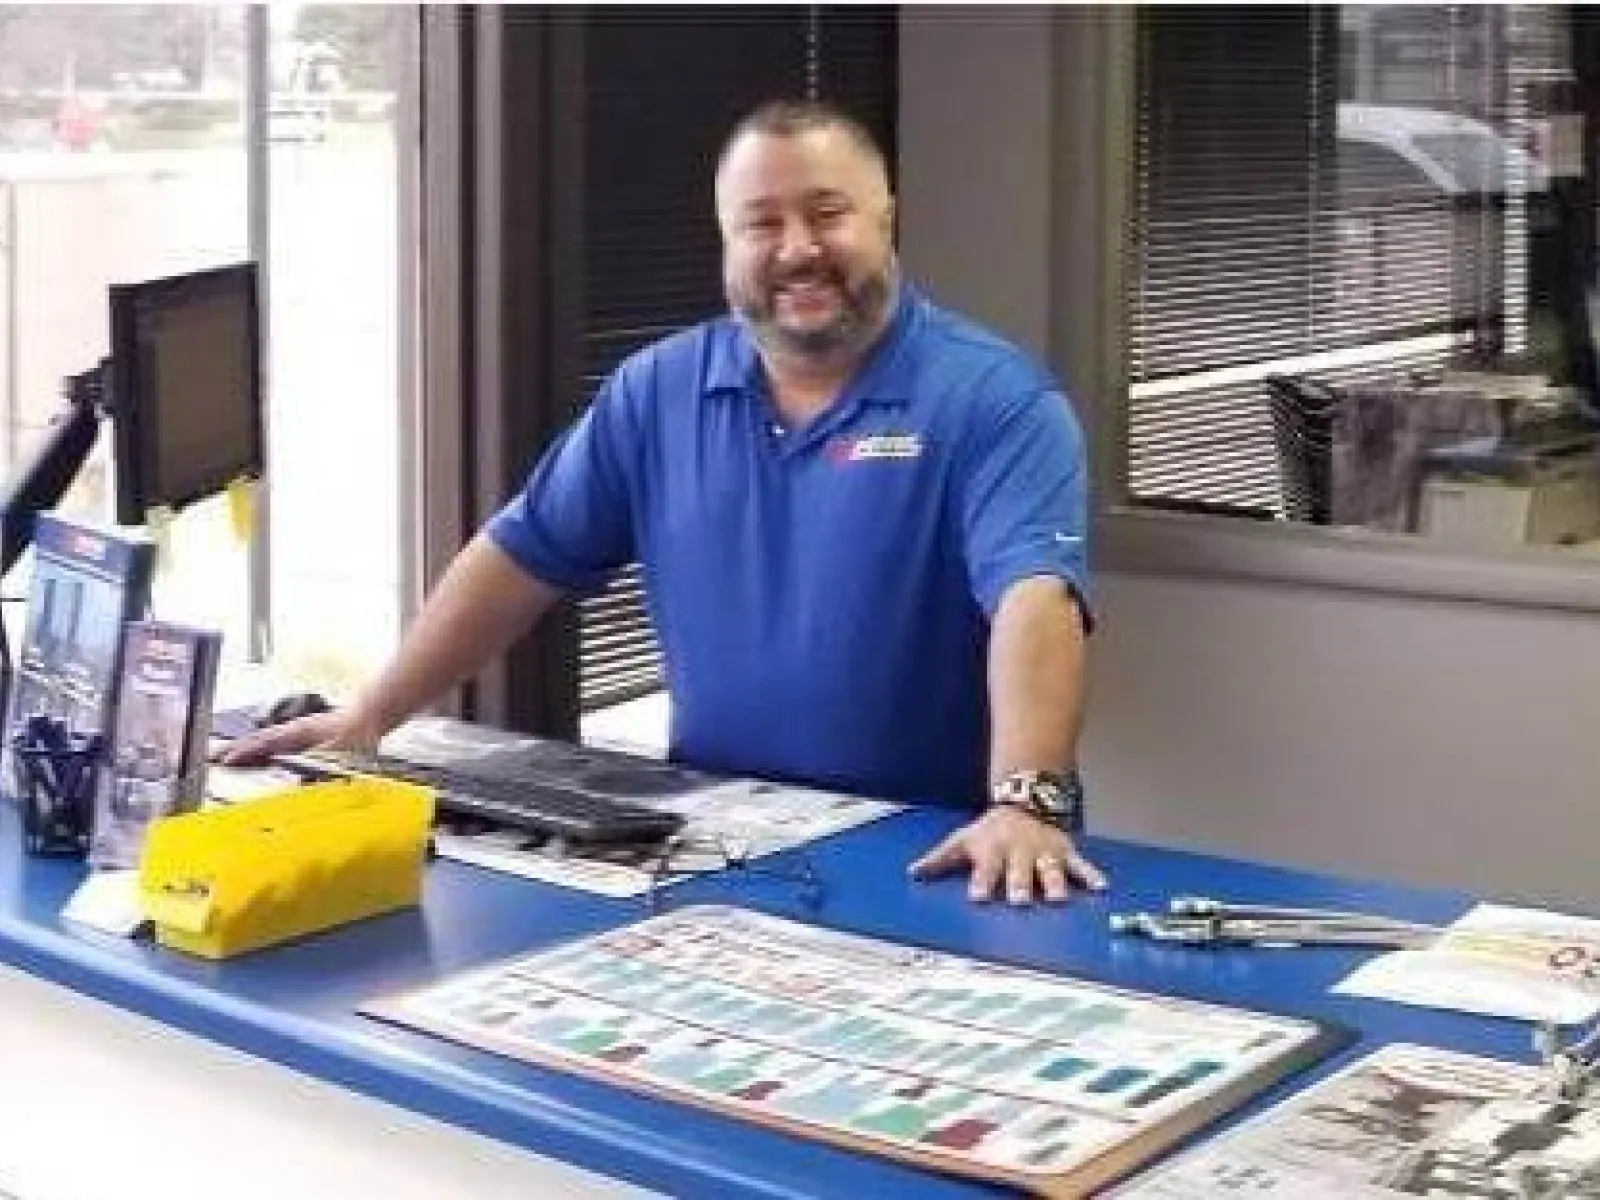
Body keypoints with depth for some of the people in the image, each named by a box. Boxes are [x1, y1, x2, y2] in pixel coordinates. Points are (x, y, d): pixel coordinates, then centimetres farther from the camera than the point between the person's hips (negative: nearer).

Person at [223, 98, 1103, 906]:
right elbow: (521, 557, 12)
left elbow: (1036, 595, -21)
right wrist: (369, 717, 8)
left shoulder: (993, 400, -7)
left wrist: (1025, 805, -35)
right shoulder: (659, 390, 8)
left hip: (933, 852, -2)